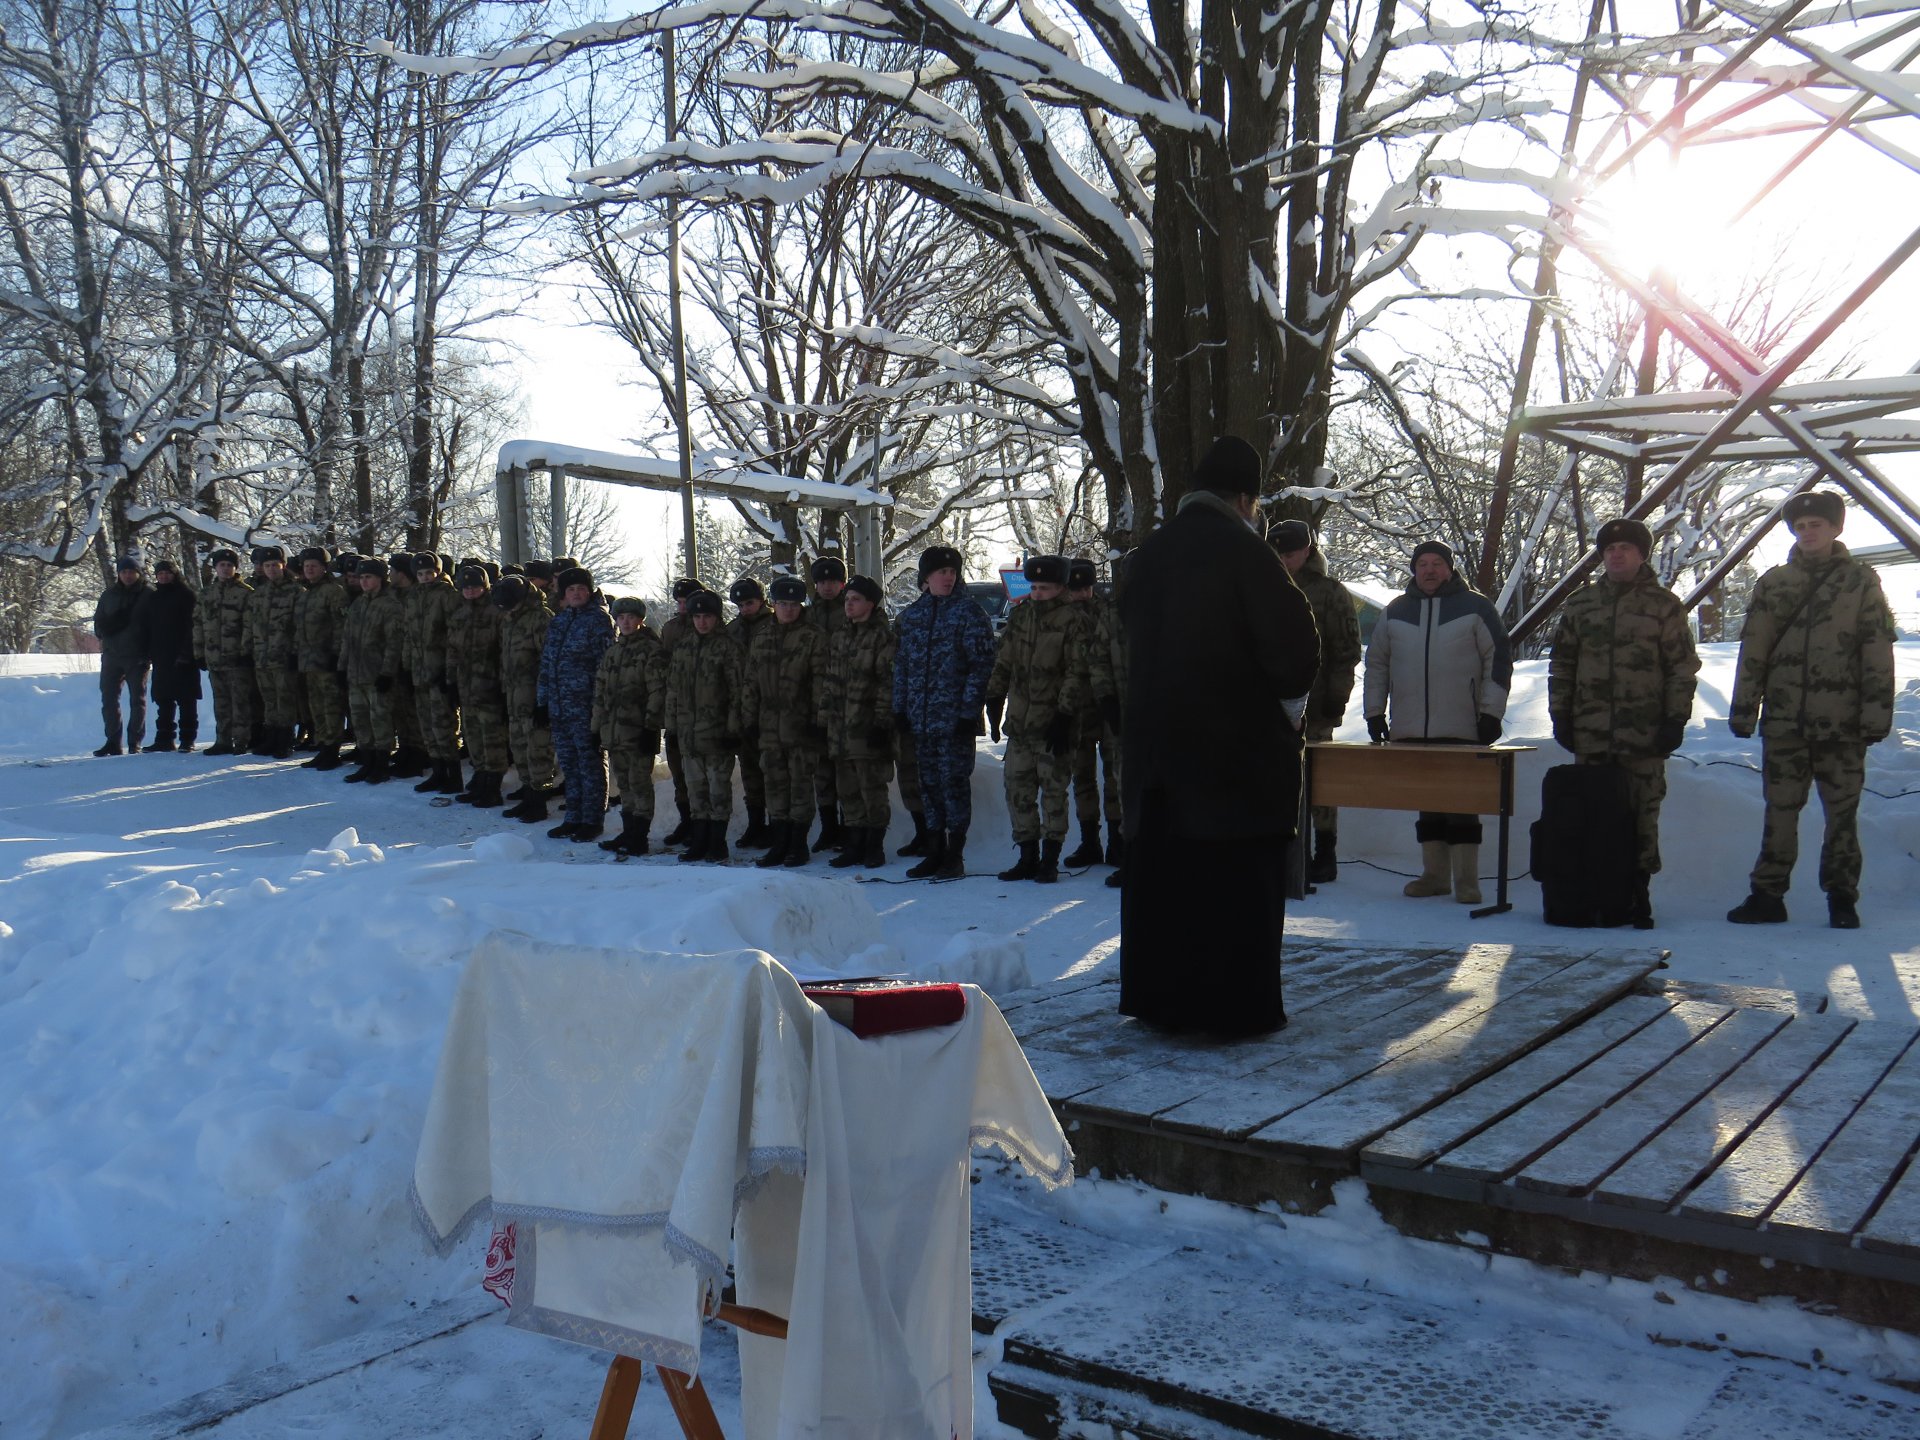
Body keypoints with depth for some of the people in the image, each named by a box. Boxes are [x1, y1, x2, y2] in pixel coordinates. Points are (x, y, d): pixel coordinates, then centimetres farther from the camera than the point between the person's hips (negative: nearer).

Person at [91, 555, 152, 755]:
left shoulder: (148, 595, -2)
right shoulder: (109, 595, 10)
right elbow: (99, 624, 12)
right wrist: (105, 635, -10)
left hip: (137, 656, -4)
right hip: (112, 655, 4)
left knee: (137, 699, 4)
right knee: (108, 698, 4)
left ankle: (134, 743, 11)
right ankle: (113, 742, 10)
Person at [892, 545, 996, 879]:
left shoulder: (969, 612, -3)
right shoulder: (910, 615, 12)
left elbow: (981, 664, -7)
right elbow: (901, 665, 17)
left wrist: (969, 710, -13)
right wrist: (900, 709, 11)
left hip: (955, 717, -5)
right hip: (920, 718, 5)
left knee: (954, 782, -2)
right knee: (929, 784, 9)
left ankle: (955, 856, 6)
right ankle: (935, 853, 18)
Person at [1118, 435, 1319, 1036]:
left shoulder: (1147, 554, 7)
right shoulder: (1244, 553, -13)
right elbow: (1294, 648, -15)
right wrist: (1284, 693, 4)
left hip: (1153, 743, 6)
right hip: (1235, 745, -6)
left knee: (1157, 874, 13)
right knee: (1236, 881, 2)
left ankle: (1157, 998, 21)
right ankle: (1233, 1005, 7)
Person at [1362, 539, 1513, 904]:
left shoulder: (1476, 607, 3)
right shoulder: (1396, 611, 12)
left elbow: (1499, 659, 2)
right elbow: (1377, 664, 16)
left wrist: (1490, 713, -4)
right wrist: (1374, 713, 10)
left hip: (1462, 730, -3)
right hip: (1410, 731, 3)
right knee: (1427, 805, 9)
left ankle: (1466, 881, 3)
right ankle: (1434, 874, 17)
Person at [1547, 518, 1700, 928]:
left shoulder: (1664, 605, 4)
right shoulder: (1579, 603, 12)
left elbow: (1682, 667, 3)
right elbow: (1561, 664, 15)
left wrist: (1676, 720, -3)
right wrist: (1561, 716, 9)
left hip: (1645, 738, -2)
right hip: (1590, 736, 3)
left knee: (1642, 817, -1)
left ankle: (1637, 896, 6)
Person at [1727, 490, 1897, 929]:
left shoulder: (1861, 580, 4)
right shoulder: (1773, 582, 10)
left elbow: (1878, 652, 0)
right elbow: (1753, 651, 8)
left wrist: (1877, 712, -8)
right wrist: (1743, 709, 3)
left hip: (1842, 723, -2)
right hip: (1784, 720, 2)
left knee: (1842, 813, 4)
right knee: (1779, 812, 6)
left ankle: (1842, 898, 14)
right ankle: (1767, 896, 11)